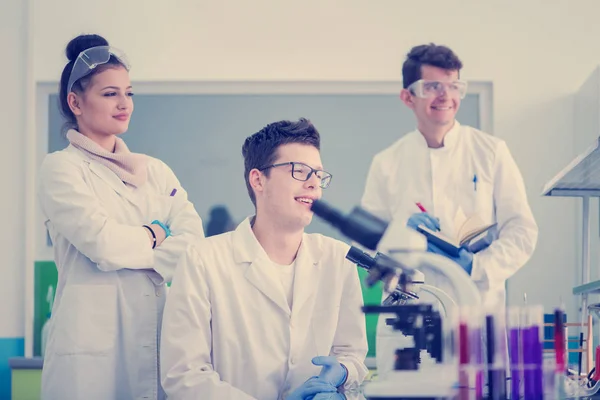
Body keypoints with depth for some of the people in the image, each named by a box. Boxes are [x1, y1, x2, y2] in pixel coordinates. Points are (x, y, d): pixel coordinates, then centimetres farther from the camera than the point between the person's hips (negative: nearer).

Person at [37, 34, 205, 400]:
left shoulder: (156, 172, 15)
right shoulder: (62, 169, 0)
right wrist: (155, 235, 2)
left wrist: (126, 247, -11)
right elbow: (99, 239, -14)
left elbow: (192, 239, 1)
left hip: (157, 329, 5)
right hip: (93, 338, -5)